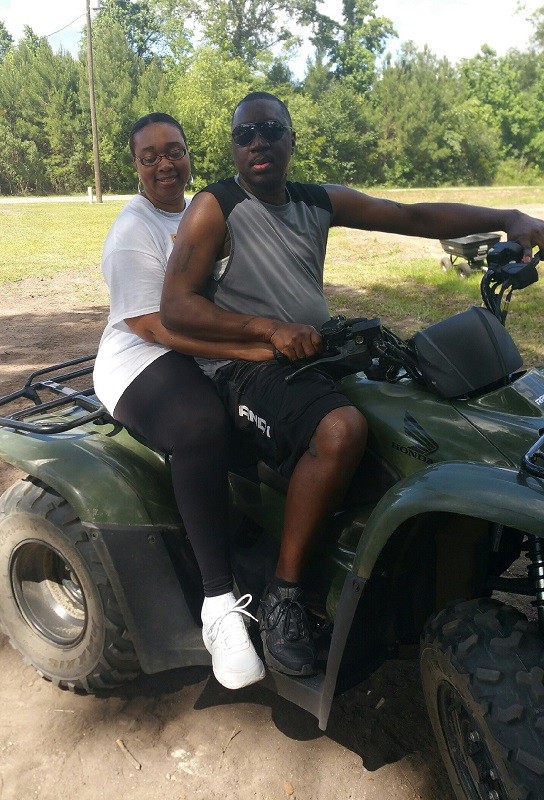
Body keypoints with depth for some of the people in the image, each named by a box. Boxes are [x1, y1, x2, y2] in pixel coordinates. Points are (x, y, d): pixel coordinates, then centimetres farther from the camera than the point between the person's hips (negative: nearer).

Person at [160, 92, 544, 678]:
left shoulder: (320, 202, 12)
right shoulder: (215, 207, -4)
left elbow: (414, 218, 9)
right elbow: (175, 307, -13)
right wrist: (269, 328, -24)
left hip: (320, 356, 7)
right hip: (246, 366, -7)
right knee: (341, 428, -35)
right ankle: (283, 592, -19)